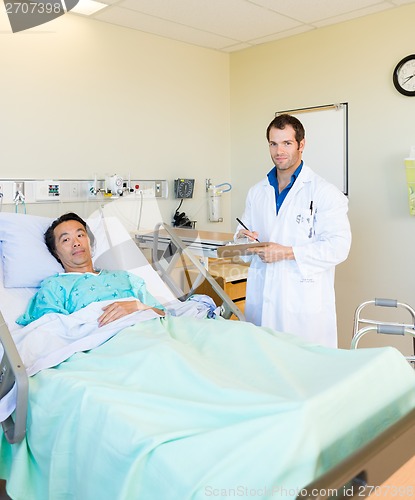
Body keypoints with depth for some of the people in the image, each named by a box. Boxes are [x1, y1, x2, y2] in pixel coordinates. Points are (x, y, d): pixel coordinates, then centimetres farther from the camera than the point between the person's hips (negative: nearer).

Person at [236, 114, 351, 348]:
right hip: (261, 299, 5)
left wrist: (287, 253, -17)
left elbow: (338, 246, -12)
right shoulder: (257, 192, 14)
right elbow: (244, 232, 21)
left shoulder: (325, 192, -4)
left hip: (304, 301, -4)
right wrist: (243, 239, -3)